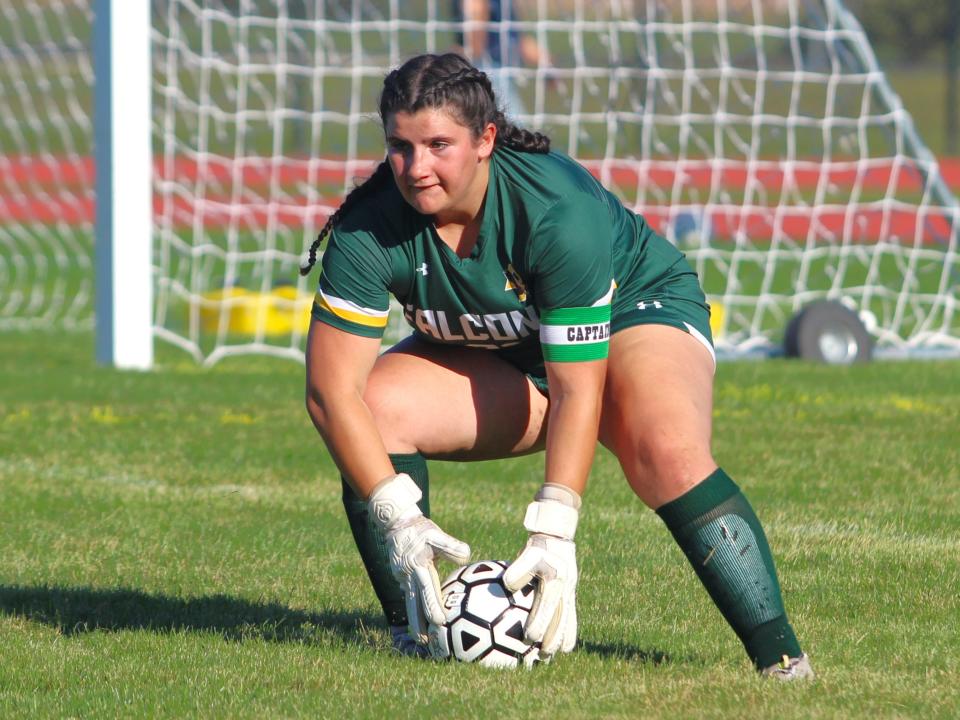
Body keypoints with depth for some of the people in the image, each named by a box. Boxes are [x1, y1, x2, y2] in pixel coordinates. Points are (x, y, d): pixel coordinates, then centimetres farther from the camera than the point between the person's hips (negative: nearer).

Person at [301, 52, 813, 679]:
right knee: (373, 411, -24)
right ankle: (414, 637, -13)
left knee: (669, 454, -34)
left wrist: (554, 534, -42)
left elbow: (575, 388, -34)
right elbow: (333, 389, -25)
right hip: (494, 360, 4)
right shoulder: (370, 231, -25)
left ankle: (780, 658, -30)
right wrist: (398, 519, -37)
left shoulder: (560, 210, -34)